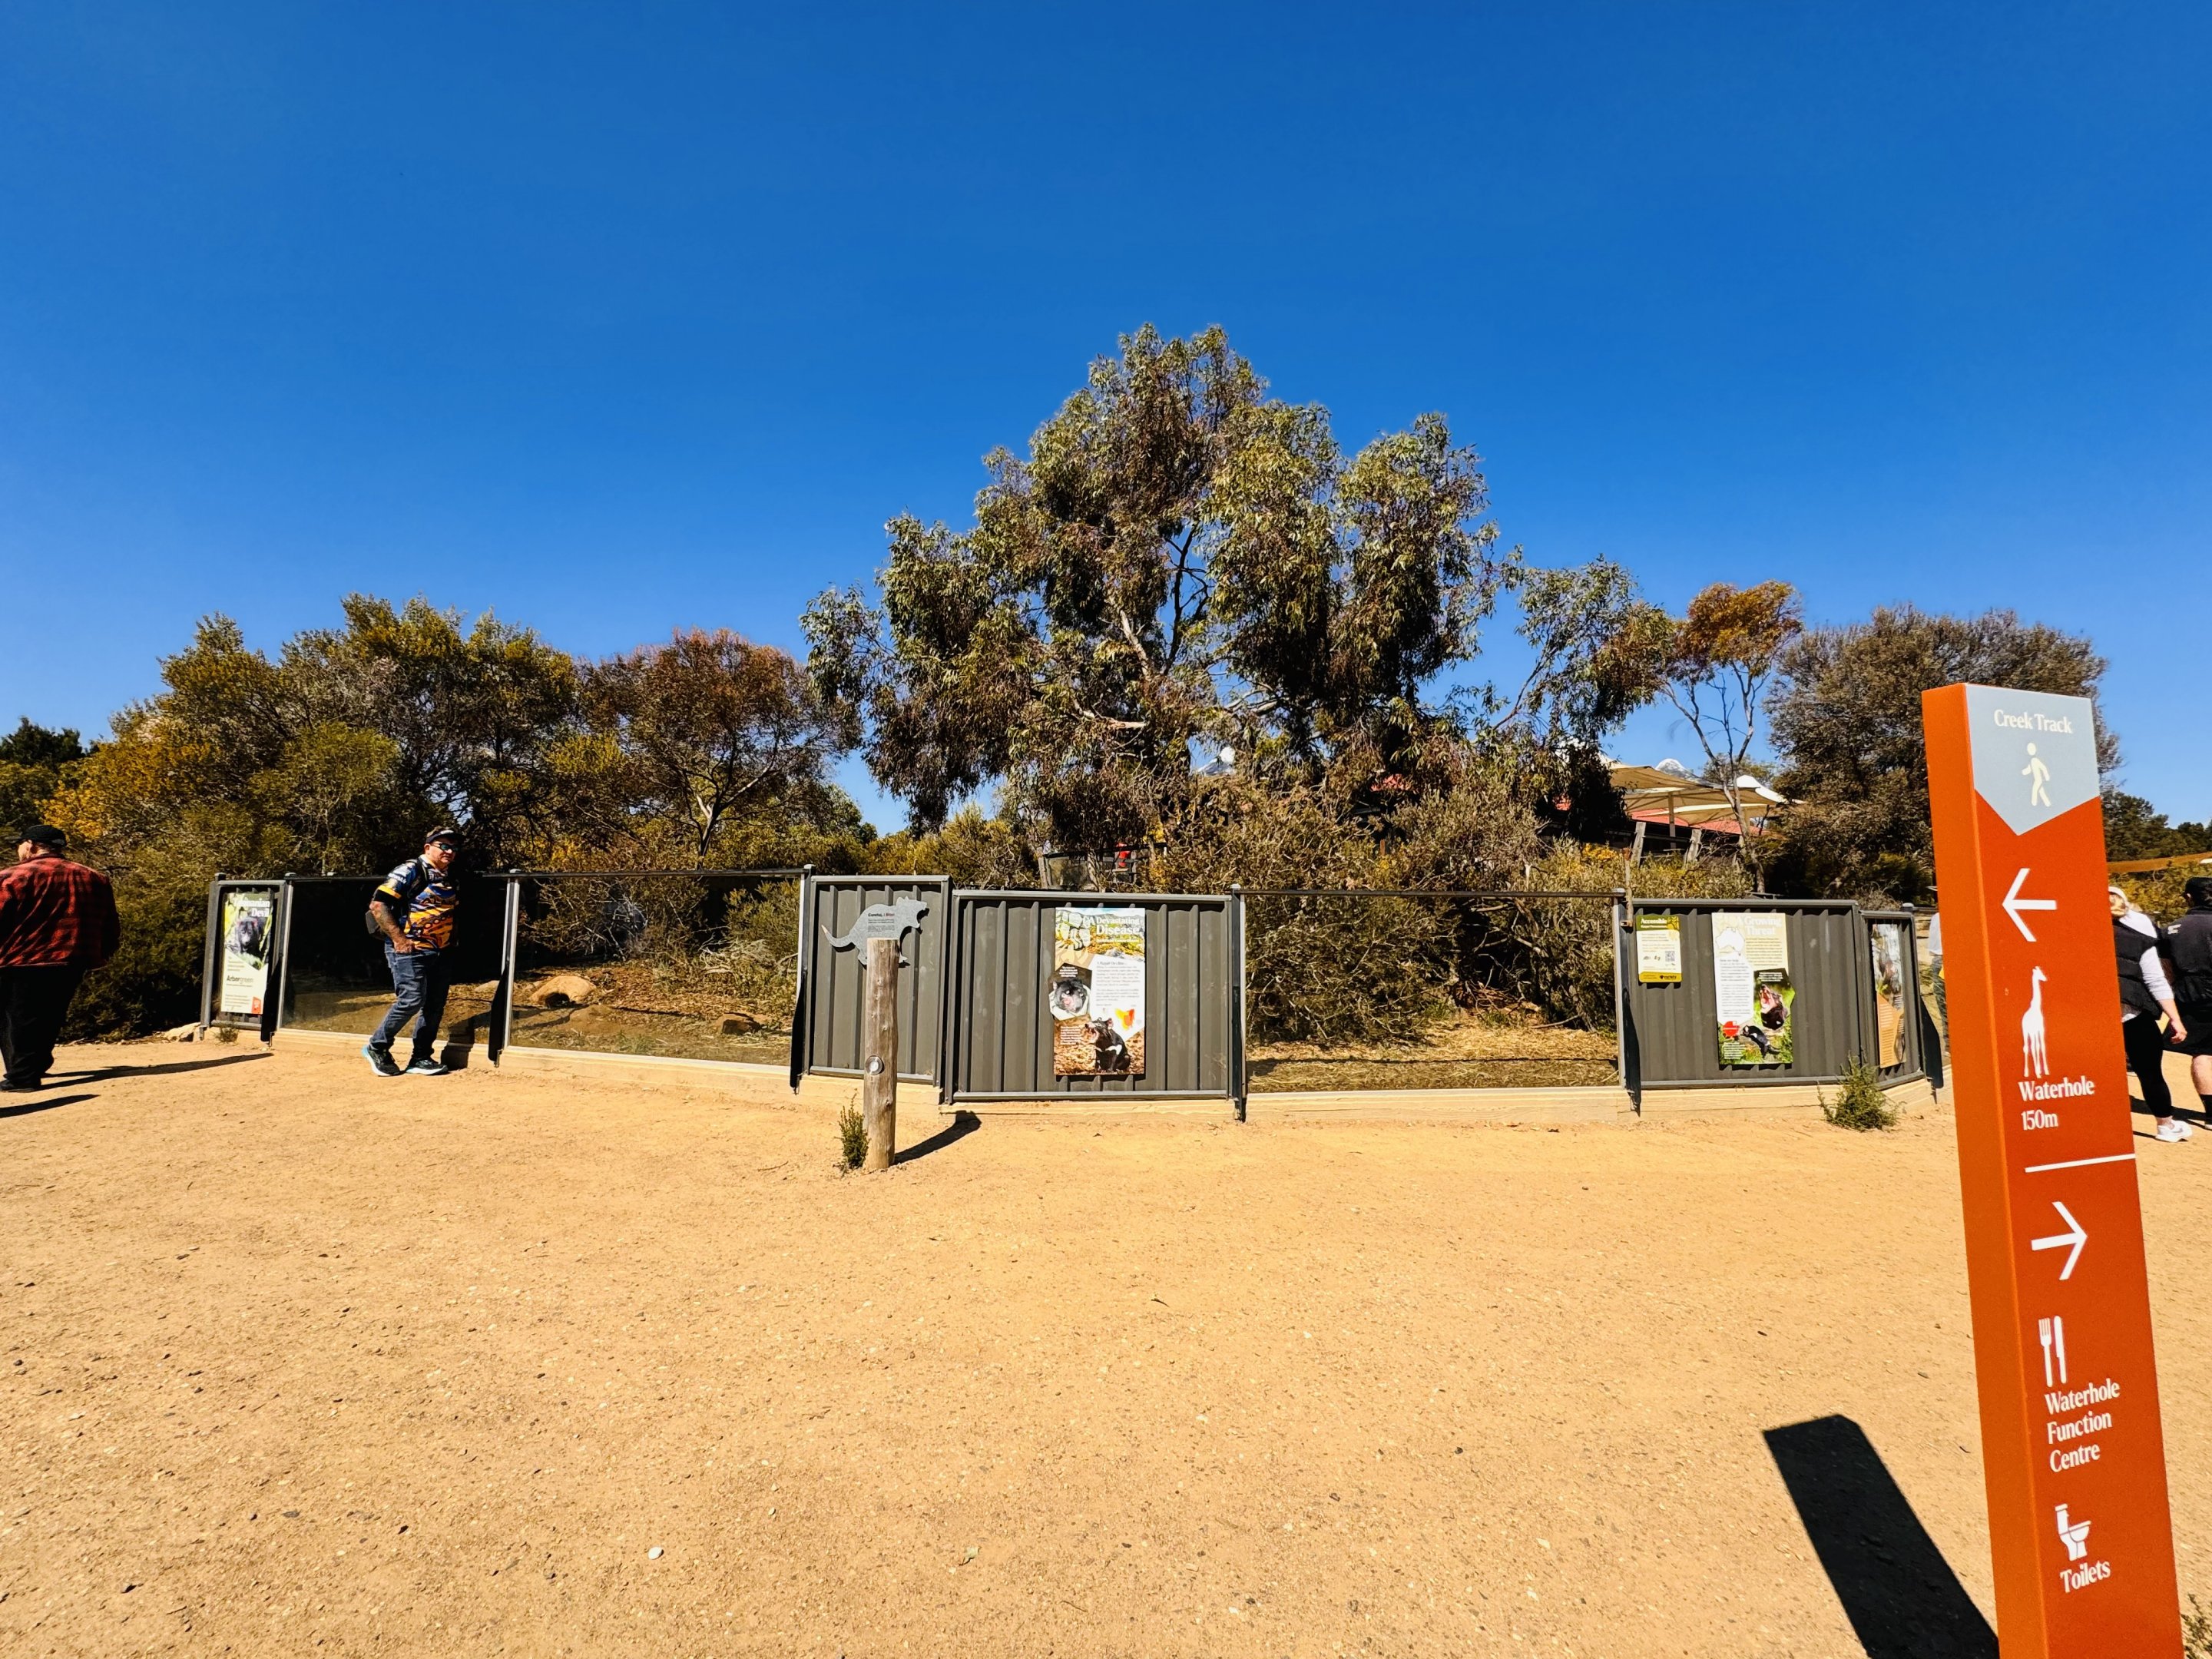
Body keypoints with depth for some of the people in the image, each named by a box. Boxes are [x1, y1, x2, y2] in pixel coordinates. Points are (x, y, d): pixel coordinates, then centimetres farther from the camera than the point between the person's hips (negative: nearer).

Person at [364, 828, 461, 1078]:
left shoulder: (450, 877, 15)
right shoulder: (411, 871, -8)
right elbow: (377, 905, -14)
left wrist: (451, 940, 12)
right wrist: (398, 939, -18)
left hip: (439, 953, 8)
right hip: (409, 950, -7)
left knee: (435, 1005, 7)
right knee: (411, 1000, -13)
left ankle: (421, 1058, 16)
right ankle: (377, 1048, 8)